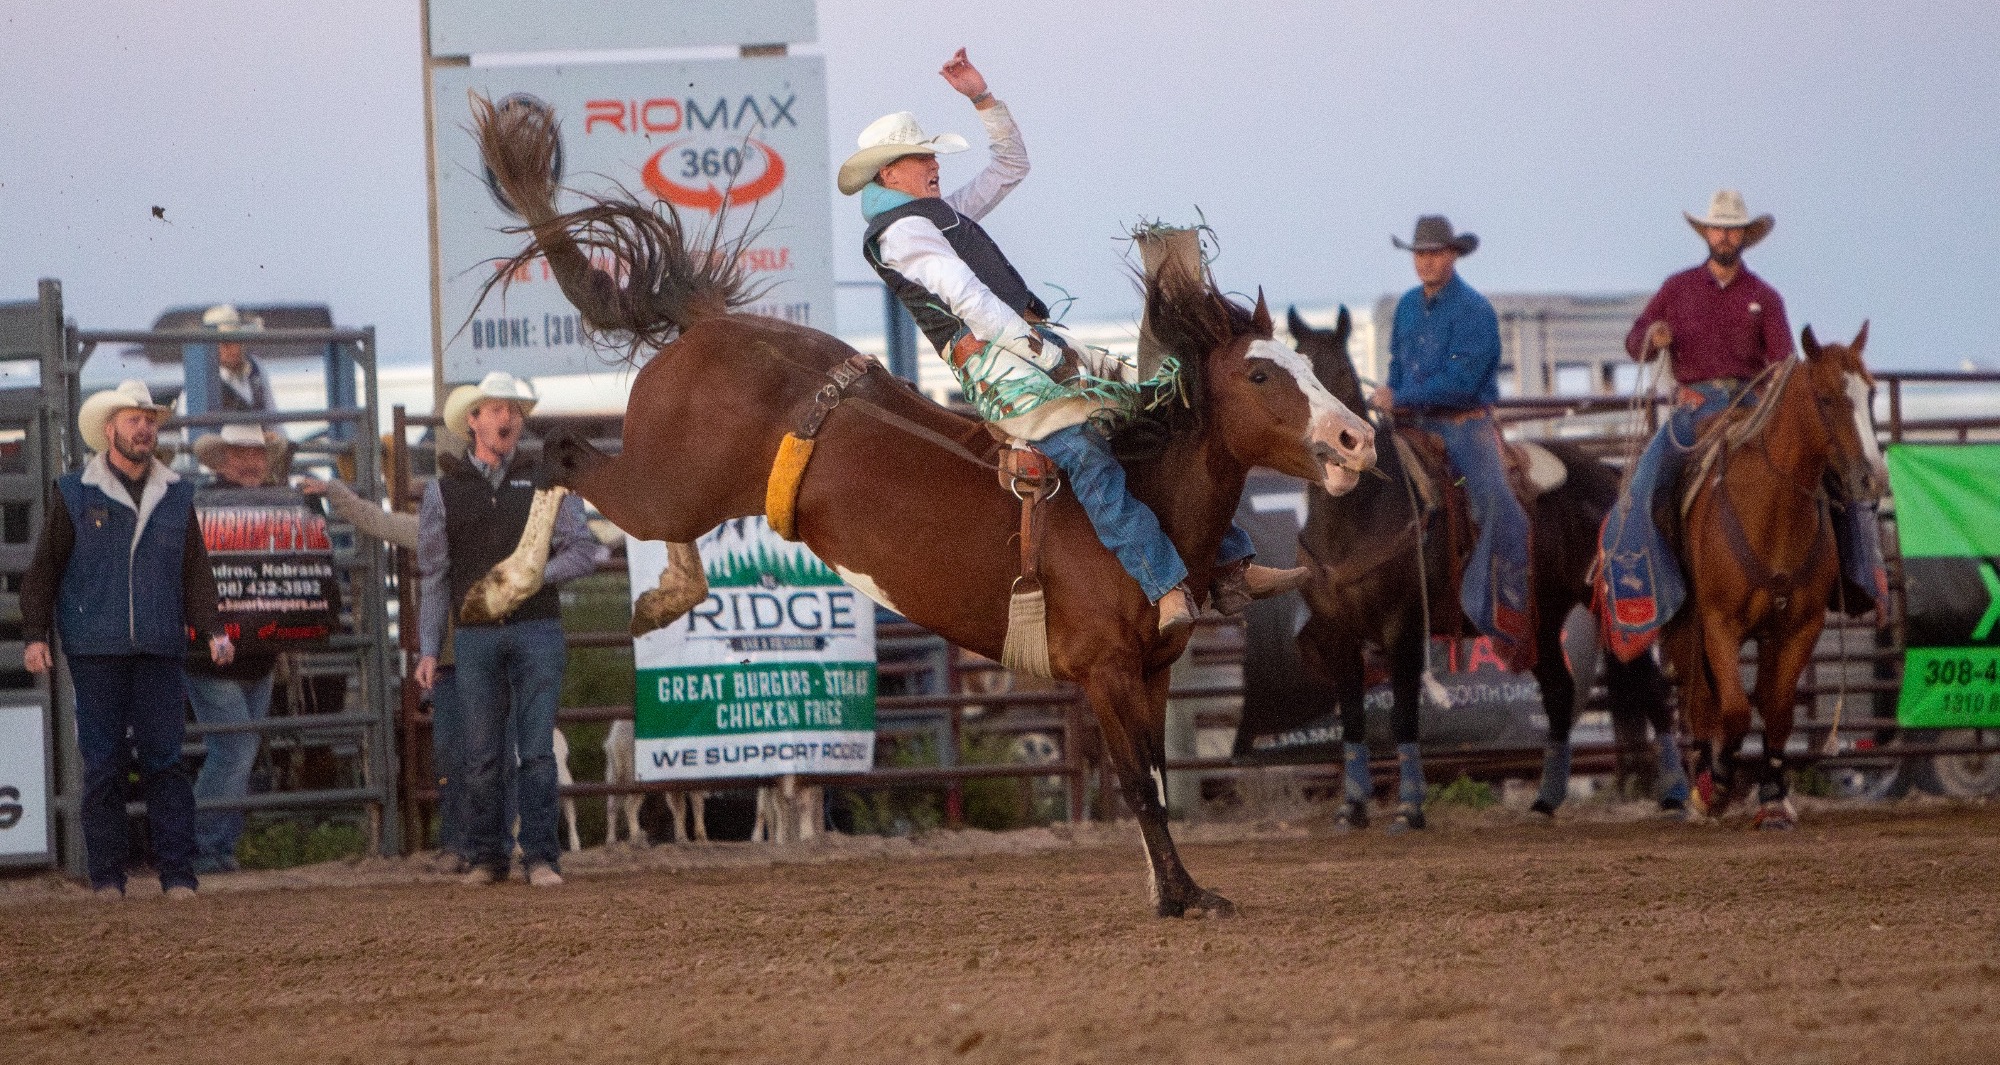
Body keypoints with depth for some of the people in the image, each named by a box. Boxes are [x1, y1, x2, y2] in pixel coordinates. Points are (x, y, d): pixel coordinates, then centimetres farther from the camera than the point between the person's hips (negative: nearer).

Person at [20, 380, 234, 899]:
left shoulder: (176, 496, 12)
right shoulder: (74, 495, 5)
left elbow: (195, 570, 12)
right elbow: (44, 569, 6)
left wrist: (212, 629, -1)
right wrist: (35, 635, -3)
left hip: (158, 652, 2)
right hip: (95, 651, -2)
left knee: (165, 759, -3)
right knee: (102, 763, -2)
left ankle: (178, 875, -3)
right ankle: (106, 875, 2)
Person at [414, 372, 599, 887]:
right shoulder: (444, 491, 9)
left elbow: (583, 550, 4)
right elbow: (435, 576, 10)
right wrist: (428, 650, 4)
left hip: (538, 630, -1)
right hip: (476, 636, 1)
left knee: (537, 750, -5)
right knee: (483, 754, 1)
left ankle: (540, 857, -3)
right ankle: (487, 857, 10)